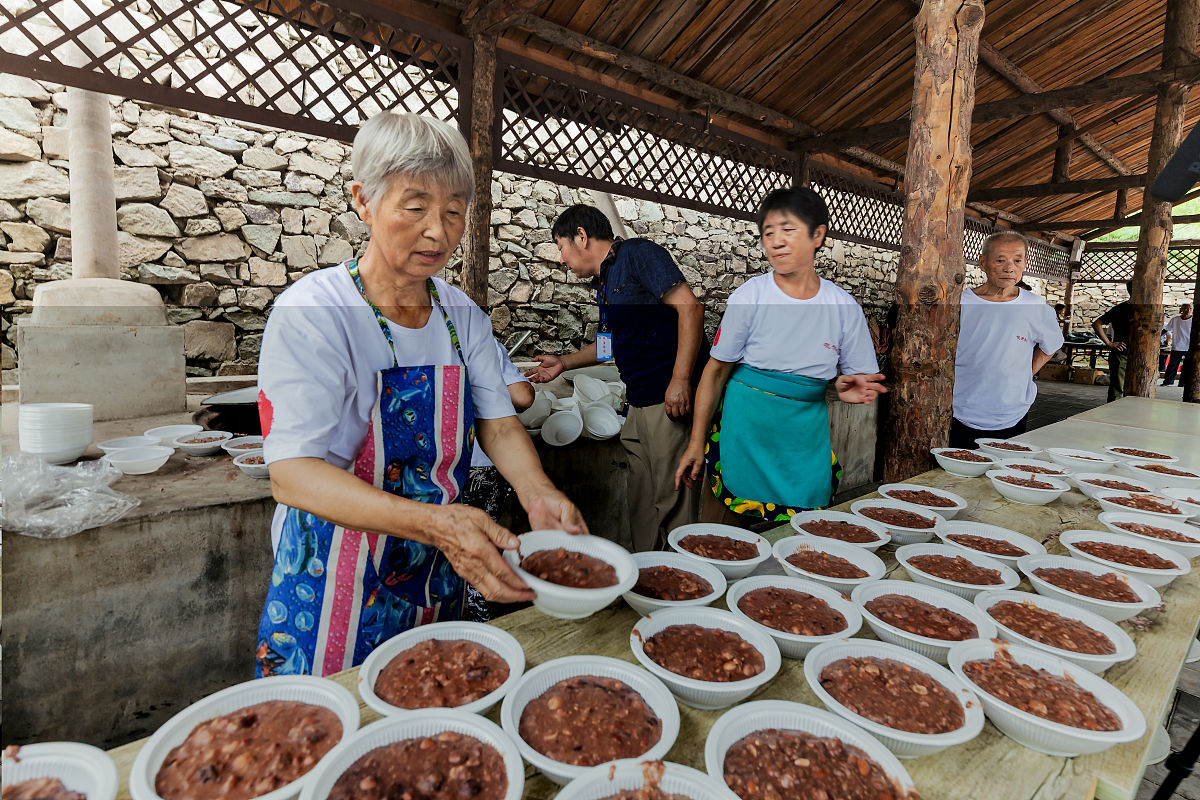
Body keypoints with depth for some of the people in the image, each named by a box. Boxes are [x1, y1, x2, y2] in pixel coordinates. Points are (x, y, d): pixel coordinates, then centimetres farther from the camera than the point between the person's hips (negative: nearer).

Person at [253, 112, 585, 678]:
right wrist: (432, 521, -41)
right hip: (334, 593, -4)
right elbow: (292, 473, -26)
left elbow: (498, 424, -1)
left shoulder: (464, 316, -2)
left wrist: (535, 492, -23)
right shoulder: (311, 312, -19)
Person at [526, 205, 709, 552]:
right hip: (639, 406, 9)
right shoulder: (604, 284, 21)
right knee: (640, 503, 13)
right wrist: (565, 362, 29)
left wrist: (680, 380, -23)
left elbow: (690, 307, -16)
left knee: (672, 503, -5)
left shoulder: (638, 253, -5)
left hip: (673, 399, -9)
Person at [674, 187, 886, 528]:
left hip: (806, 433, 2)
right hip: (746, 424, -2)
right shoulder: (750, 296, -7)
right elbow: (716, 372, -3)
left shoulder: (844, 306, 0)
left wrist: (847, 387, -16)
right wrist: (696, 444, -5)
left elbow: (861, 377, 10)